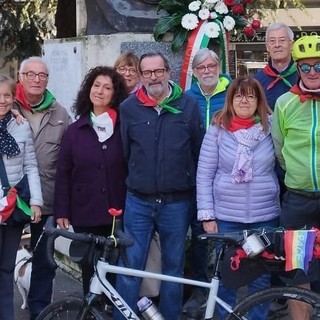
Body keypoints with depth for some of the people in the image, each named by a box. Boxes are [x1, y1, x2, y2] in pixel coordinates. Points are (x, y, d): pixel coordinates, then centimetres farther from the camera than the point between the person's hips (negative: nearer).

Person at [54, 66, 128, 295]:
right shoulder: (75, 131, 6)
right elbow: (63, 174, 5)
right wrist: (61, 211, 0)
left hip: (118, 214, -1)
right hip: (85, 215, 1)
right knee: (90, 270, 7)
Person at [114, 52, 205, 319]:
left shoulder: (188, 105, 0)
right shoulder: (128, 108, 1)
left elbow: (200, 152, 5)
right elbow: (122, 153, 5)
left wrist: (195, 186, 6)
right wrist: (136, 181, 6)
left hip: (176, 203, 0)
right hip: (138, 202, 0)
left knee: (174, 266, 11)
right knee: (129, 266, 0)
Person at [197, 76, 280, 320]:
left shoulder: (271, 127, 1)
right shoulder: (217, 129, -2)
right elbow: (204, 175, -2)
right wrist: (206, 215, -5)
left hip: (265, 217, 1)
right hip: (225, 217, -1)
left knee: (261, 278, 9)